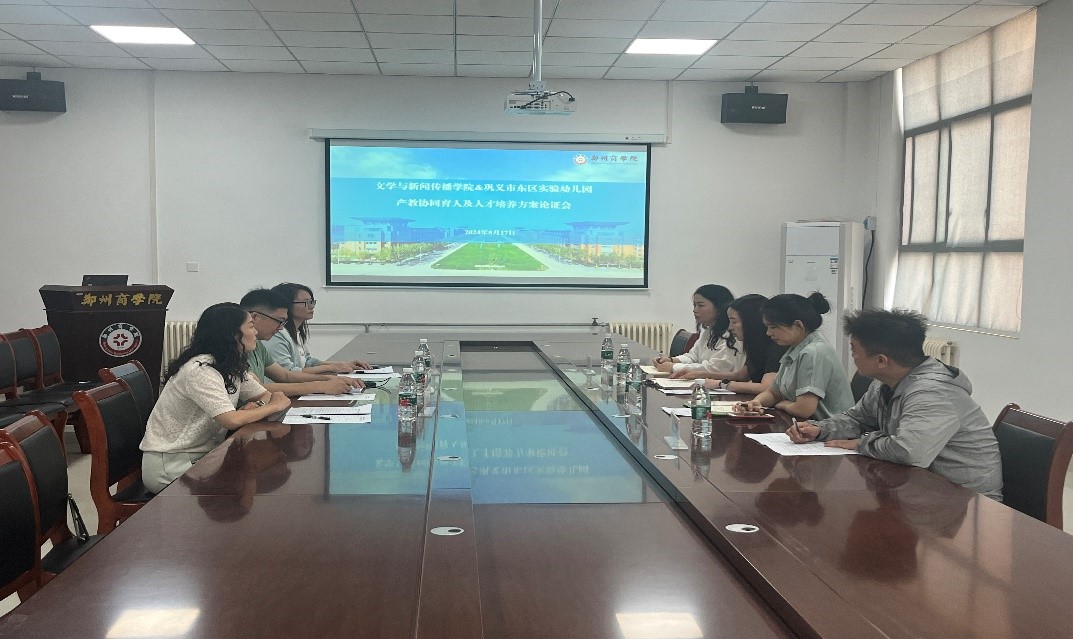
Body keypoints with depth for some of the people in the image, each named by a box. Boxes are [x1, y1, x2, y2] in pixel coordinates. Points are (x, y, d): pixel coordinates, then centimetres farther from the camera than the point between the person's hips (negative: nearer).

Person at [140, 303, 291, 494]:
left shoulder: (234, 367, 5)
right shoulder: (201, 370, -23)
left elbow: (265, 395, 10)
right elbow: (232, 420, -31)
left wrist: (258, 406, -14)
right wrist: (274, 406, -17)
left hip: (203, 454, 8)